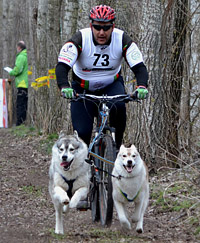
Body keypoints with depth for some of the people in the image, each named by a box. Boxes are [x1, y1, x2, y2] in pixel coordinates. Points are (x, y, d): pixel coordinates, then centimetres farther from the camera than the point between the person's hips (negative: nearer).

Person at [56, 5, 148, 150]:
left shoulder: (122, 39, -20)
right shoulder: (81, 39, -25)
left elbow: (139, 67, -24)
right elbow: (62, 66, -33)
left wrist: (142, 86, -44)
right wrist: (64, 87, -53)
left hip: (112, 84, 1)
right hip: (83, 89, -1)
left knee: (118, 105, -33)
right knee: (82, 132, -14)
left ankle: (117, 146, -12)